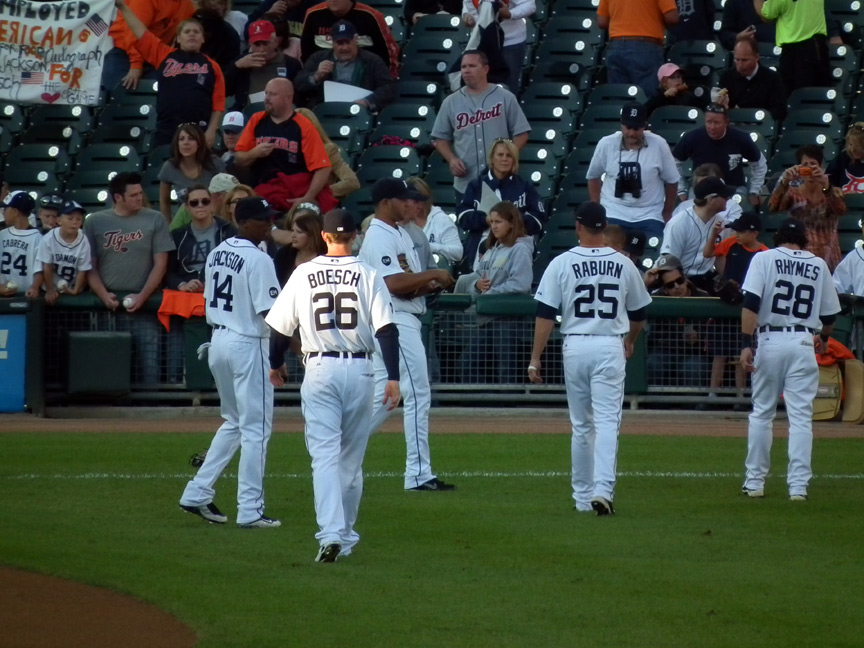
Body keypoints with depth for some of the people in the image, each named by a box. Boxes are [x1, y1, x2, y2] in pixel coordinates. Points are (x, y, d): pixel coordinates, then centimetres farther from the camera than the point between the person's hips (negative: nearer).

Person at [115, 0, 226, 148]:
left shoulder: (211, 66, 6)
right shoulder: (164, 56, 9)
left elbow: (218, 102, 3)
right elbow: (140, 32, 10)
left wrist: (211, 131, -4)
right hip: (166, 130, 1)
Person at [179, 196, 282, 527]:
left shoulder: (216, 254, 8)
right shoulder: (258, 260, -16)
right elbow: (272, 312, -20)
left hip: (218, 342, 8)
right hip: (248, 346, -8)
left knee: (234, 422, 21)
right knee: (255, 428, 0)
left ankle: (197, 494, 16)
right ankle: (250, 510, 1)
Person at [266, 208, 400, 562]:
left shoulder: (304, 274, 1)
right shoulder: (368, 276, 0)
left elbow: (281, 327, 7)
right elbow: (386, 330, -9)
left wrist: (275, 364, 24)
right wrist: (393, 378, -9)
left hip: (319, 370, -1)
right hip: (359, 370, 1)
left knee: (325, 454, -6)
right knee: (351, 458, 13)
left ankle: (331, 533, -21)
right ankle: (345, 535, 21)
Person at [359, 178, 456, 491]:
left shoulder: (400, 235, 17)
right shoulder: (379, 238, -14)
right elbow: (395, 284, -25)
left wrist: (429, 284, -1)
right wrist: (434, 275, -17)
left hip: (405, 321, 10)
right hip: (395, 321, -10)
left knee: (383, 396, 13)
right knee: (418, 395, -9)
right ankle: (418, 474, -7)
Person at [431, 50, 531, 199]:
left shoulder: (505, 98, 1)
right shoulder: (451, 102, 6)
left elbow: (521, 133, 2)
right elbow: (440, 137, 11)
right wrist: (451, 159, -6)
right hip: (465, 184, 2)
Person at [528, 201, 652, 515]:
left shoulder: (561, 264, -3)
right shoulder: (623, 265, 3)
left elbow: (546, 315, -6)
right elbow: (639, 313, 14)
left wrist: (535, 359, -3)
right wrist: (630, 342, 34)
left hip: (575, 347, 0)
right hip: (610, 347, 0)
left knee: (581, 426, 12)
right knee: (607, 422, -5)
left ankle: (583, 496, 17)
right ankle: (603, 490, -22)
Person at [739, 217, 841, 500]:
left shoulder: (764, 258, 1)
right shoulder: (818, 265, 8)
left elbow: (751, 303, -11)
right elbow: (830, 313, 14)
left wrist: (746, 343, -15)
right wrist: (824, 338, 34)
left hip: (770, 340, -1)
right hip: (804, 344, 1)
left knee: (761, 413, 10)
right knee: (801, 416, 2)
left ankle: (755, 482, 12)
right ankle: (798, 485, -3)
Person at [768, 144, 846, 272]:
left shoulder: (834, 193, 5)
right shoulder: (793, 193, 4)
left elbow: (841, 210, -17)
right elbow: (773, 207, -14)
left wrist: (826, 185, -33)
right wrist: (784, 182, -31)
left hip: (828, 259, 1)